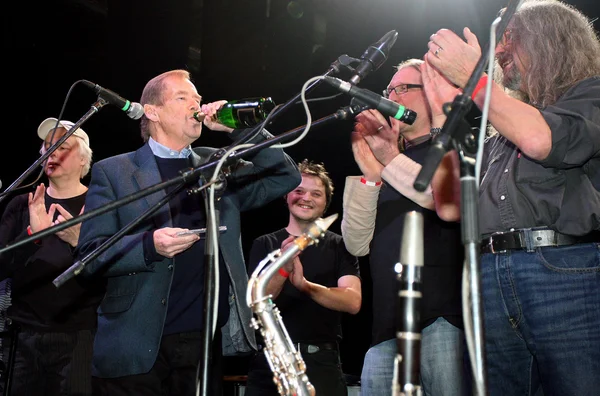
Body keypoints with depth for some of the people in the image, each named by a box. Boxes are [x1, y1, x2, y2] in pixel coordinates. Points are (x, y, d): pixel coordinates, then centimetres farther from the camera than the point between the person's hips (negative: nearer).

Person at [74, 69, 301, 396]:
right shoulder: (112, 171, 3)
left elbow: (286, 177, 7)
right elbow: (90, 253, -4)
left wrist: (239, 128, 0)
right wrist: (150, 245, -21)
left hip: (209, 342, 3)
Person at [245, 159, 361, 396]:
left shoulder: (339, 246, 6)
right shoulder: (265, 244, 7)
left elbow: (353, 302, -8)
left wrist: (304, 284, -25)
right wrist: (282, 270, -25)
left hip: (321, 361, -1)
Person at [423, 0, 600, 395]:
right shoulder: (496, 135, 27)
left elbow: (539, 140, -12)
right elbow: (450, 206, 18)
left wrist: (472, 76, -1)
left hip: (568, 273, -5)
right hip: (490, 282, 6)